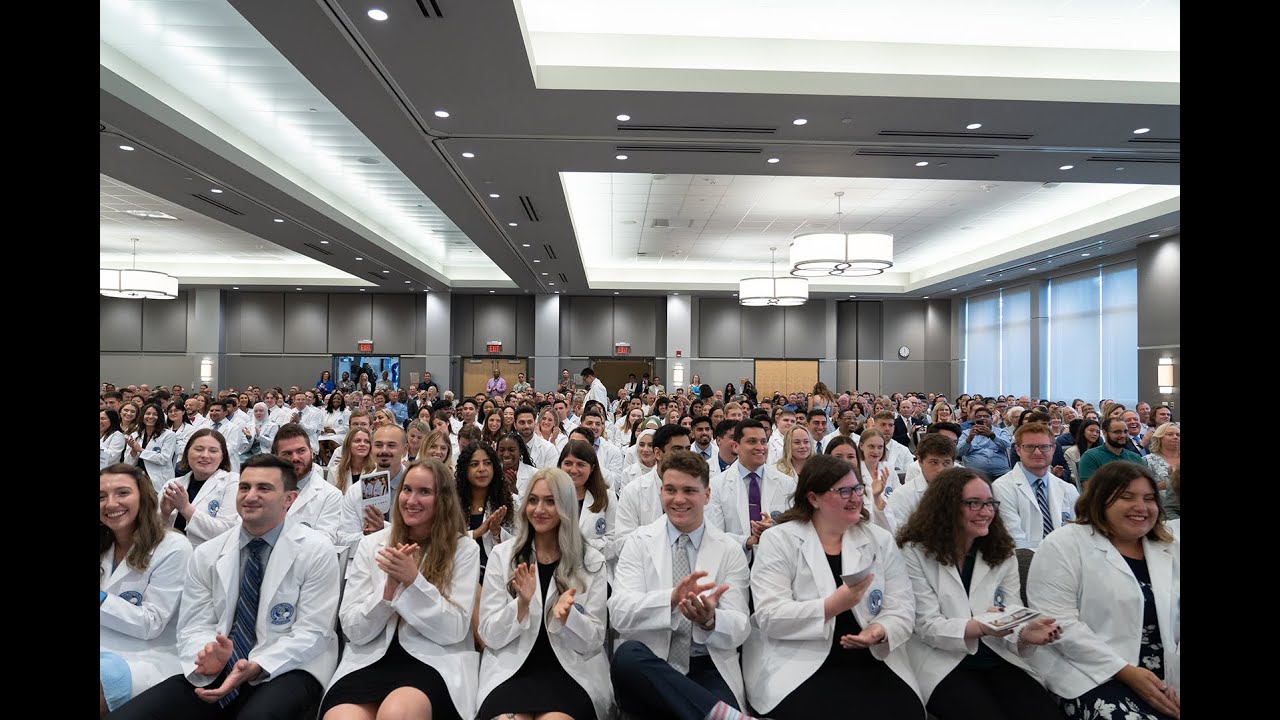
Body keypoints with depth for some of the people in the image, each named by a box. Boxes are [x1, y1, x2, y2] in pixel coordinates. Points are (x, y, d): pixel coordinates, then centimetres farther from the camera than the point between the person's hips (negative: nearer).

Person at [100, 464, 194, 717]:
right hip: (105, 653, 6)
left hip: (147, 659, -6)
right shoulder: (103, 550, 13)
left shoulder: (173, 548, -8)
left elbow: (151, 624, -10)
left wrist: (101, 599, -17)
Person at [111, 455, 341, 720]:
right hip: (215, 671, 4)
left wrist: (256, 668, -23)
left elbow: (311, 632, -9)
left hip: (286, 669, -4)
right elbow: (194, 626, 5)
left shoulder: (317, 552, -6)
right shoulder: (206, 555, 7)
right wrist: (206, 655, -18)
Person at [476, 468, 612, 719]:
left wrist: (566, 614, -18)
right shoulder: (502, 554, 5)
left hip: (571, 670, 0)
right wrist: (521, 604, -18)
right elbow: (490, 635, 1)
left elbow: (594, 640, 2)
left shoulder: (592, 561, 4)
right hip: (511, 669, 0)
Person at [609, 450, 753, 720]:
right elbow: (619, 612, -9)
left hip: (708, 668, -3)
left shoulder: (729, 550, 6)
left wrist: (709, 620, -26)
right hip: (649, 668, 3)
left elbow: (740, 628, -1)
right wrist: (671, 598, -29)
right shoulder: (639, 541, 4)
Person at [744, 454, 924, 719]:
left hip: (872, 663, 4)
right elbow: (769, 617, -11)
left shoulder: (880, 540, 9)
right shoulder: (778, 540, -2)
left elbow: (901, 608, 3)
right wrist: (833, 605, -22)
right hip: (798, 667, -3)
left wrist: (880, 631, -19)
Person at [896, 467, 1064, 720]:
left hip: (998, 661, 4)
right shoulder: (916, 553, -6)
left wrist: (1025, 635, -22)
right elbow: (927, 626, -12)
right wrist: (980, 627, -29)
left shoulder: (1003, 554, 9)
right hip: (943, 666, -4)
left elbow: (1009, 621, 2)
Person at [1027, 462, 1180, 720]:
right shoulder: (1064, 546, -3)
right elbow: (1058, 621, -11)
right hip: (1095, 677, -5)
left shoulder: (1171, 550, 15)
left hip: (1164, 681, 5)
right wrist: (1125, 671, -15)